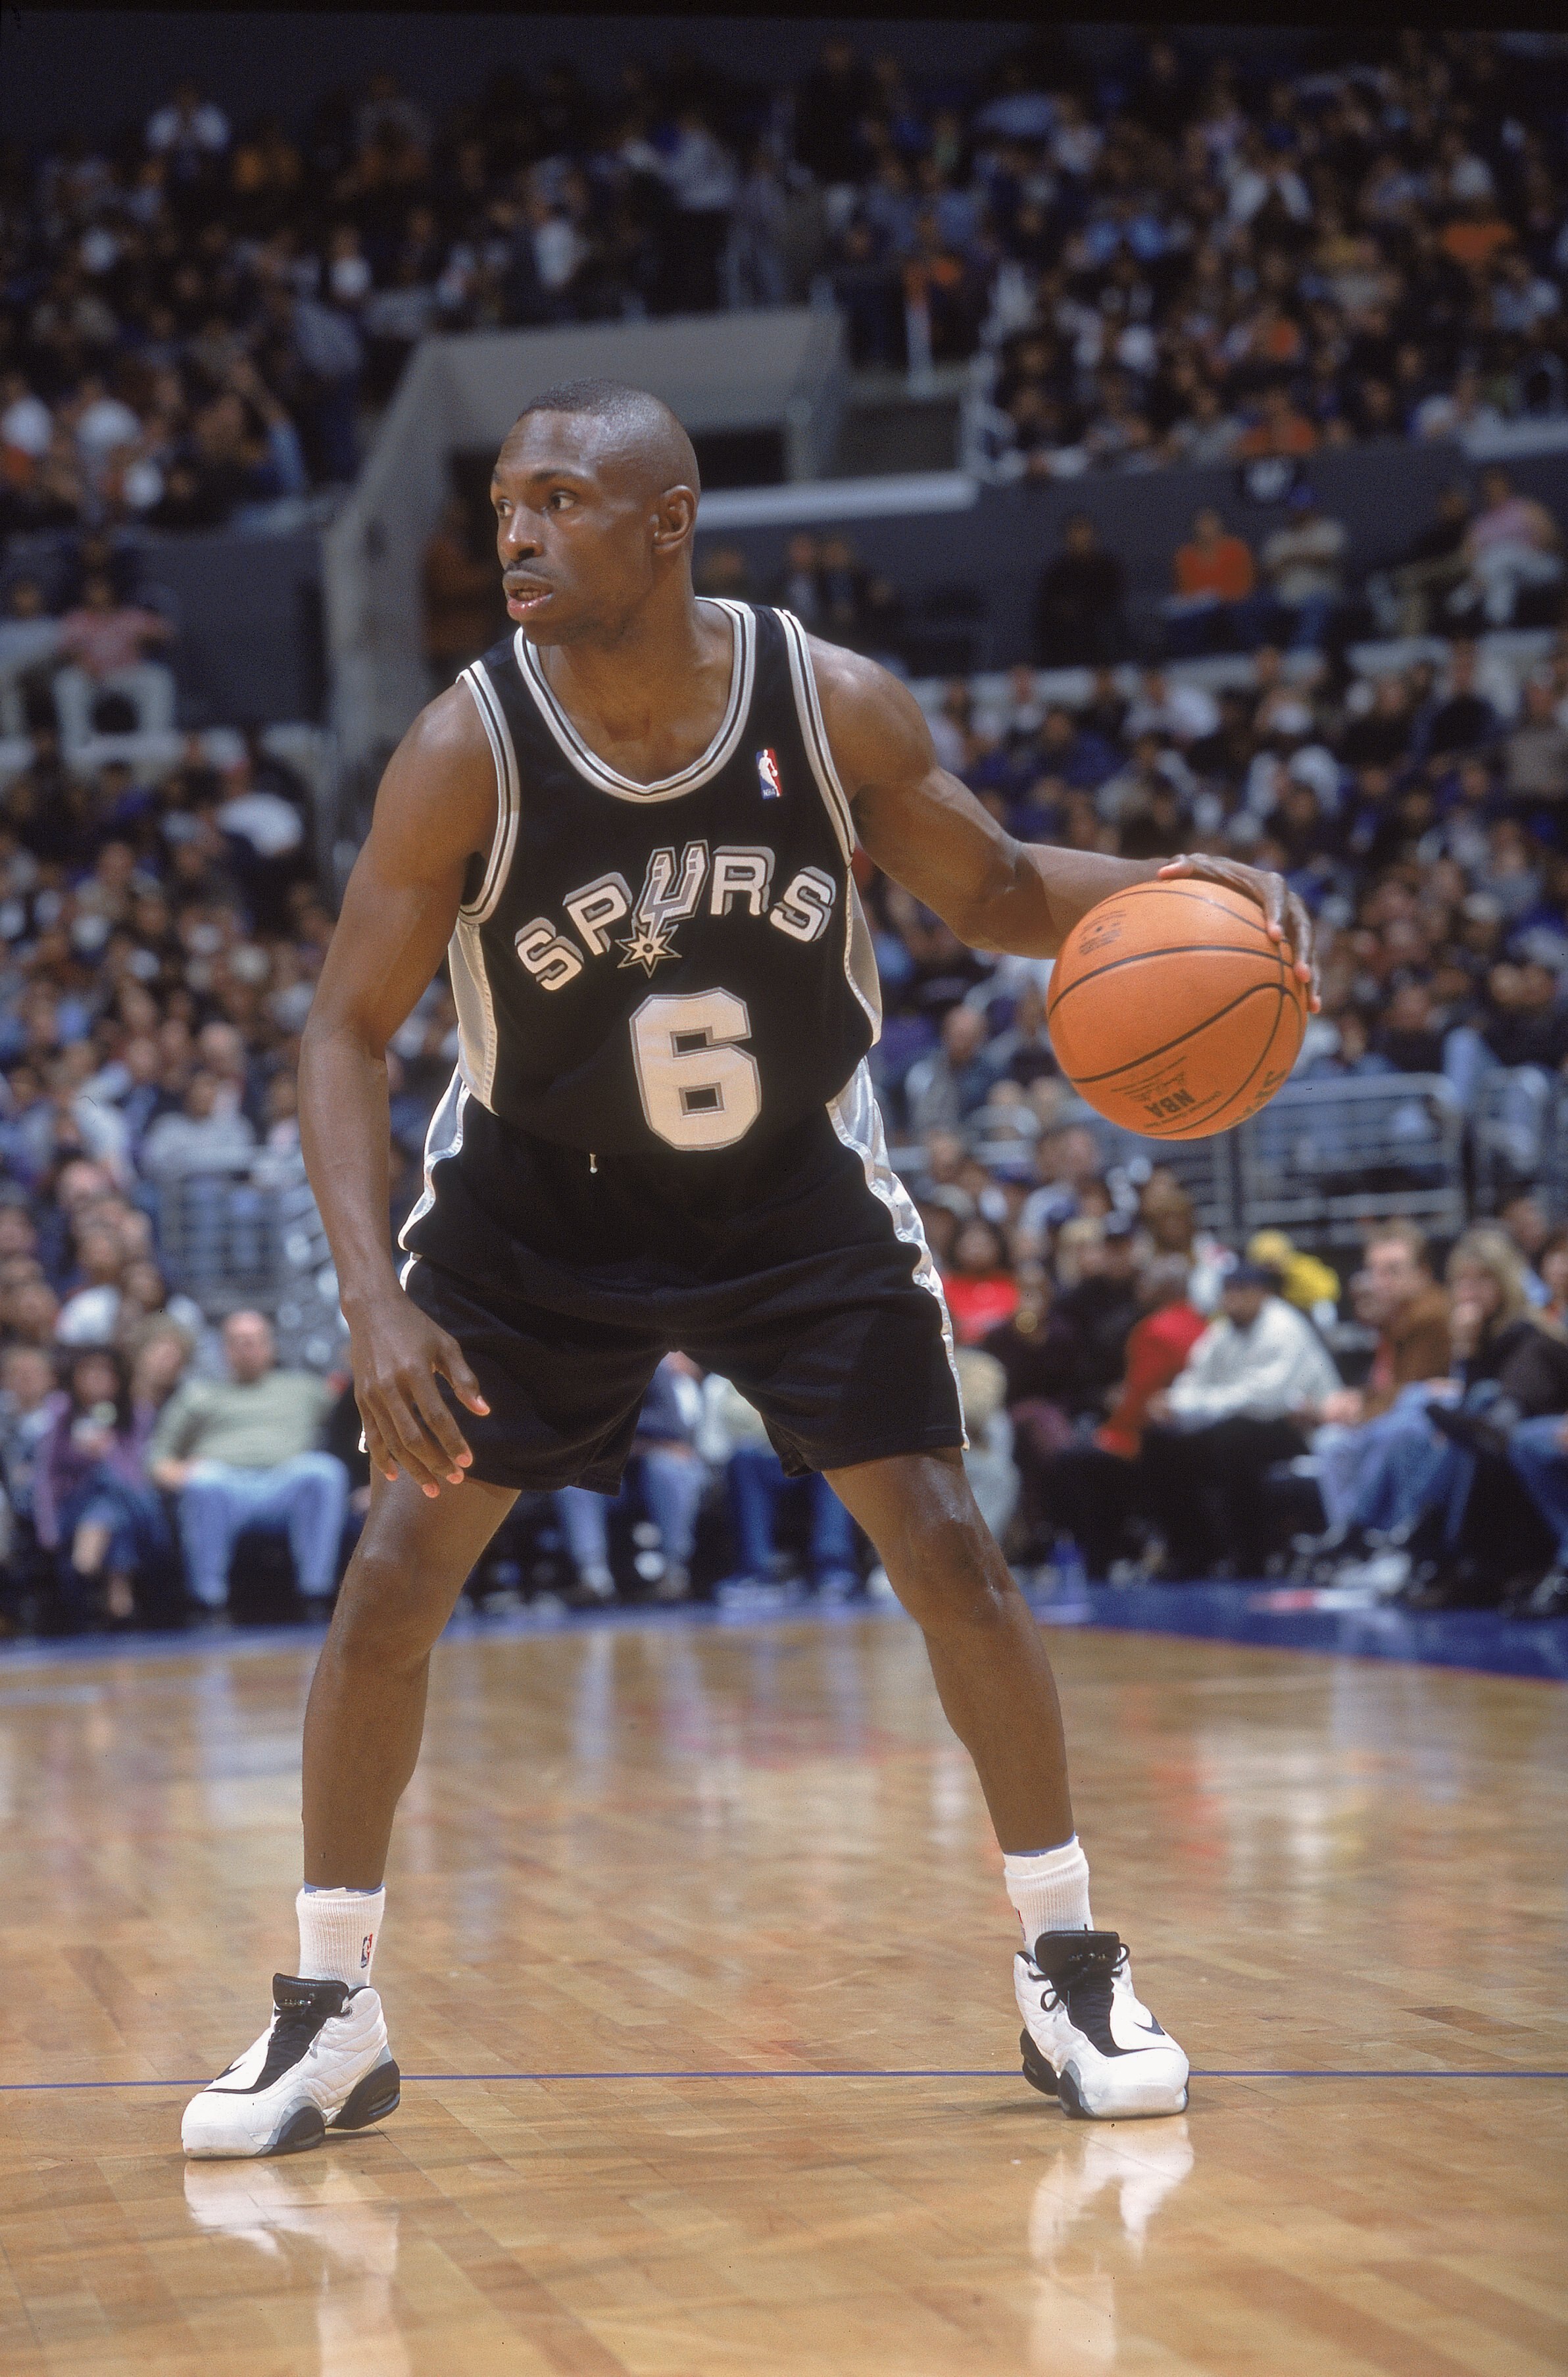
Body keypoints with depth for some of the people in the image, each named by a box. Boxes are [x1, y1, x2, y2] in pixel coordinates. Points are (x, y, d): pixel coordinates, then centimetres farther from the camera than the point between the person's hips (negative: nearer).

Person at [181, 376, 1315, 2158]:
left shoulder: (834, 706, -19)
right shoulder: (466, 750, -23)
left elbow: (993, 893, -2)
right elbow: (347, 1031, -19)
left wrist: (1166, 890, -23)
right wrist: (373, 1300, -32)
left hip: (798, 1194, 1)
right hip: (538, 1206, 0)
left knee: (952, 1557, -5)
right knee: (390, 1576, -7)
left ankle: (1069, 1970, 11)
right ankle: (330, 2019, 8)